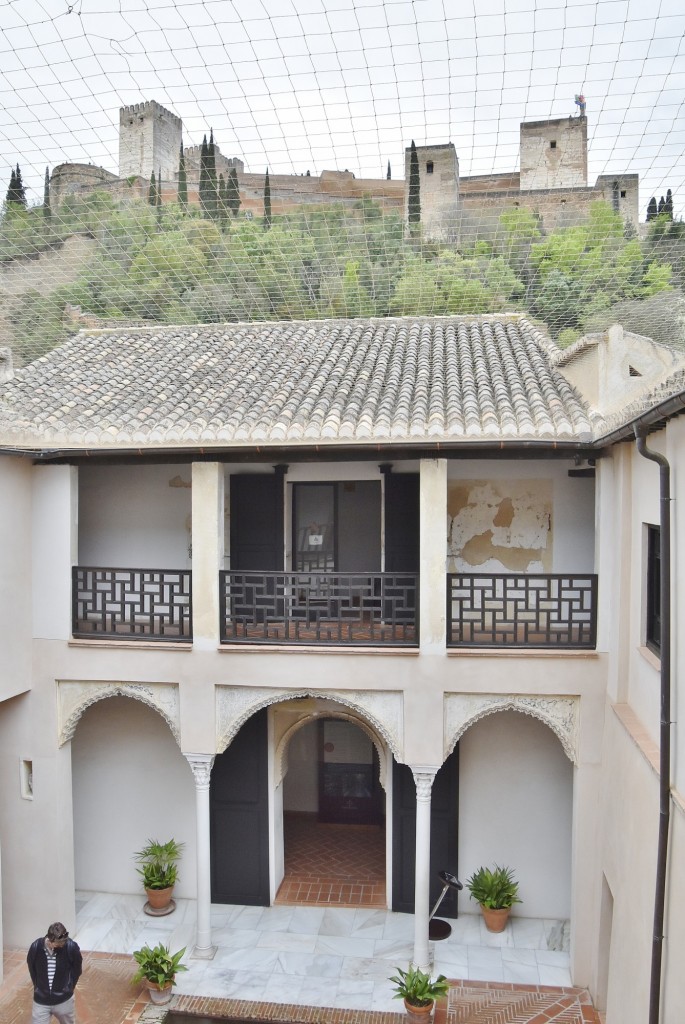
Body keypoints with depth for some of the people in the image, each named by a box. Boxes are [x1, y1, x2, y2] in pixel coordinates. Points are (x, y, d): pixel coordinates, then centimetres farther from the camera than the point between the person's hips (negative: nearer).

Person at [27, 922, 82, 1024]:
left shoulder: (71, 947, -21)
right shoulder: (35, 947, -19)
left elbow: (77, 970, -3)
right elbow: (32, 970, 2)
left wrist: (69, 988, 0)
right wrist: (38, 988, 5)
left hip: (64, 1000, 0)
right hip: (41, 1001, 0)